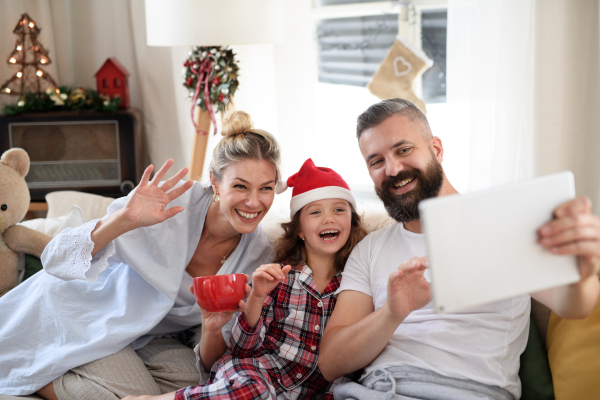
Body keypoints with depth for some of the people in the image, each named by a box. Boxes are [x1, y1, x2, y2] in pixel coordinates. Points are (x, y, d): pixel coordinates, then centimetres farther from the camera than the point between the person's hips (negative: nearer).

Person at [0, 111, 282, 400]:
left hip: (151, 338, 5)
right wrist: (126, 220, -44)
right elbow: (56, 260, -26)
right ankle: (32, 375, 0)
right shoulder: (172, 201, -25)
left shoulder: (258, 253, -12)